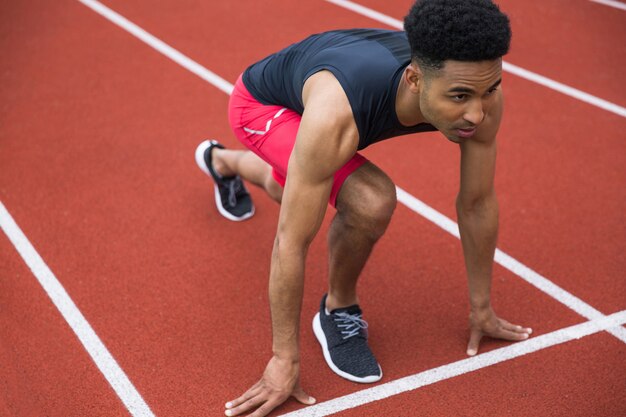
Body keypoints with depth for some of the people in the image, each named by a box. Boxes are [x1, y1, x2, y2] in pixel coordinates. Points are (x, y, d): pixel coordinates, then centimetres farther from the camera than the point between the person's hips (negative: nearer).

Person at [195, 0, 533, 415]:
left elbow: (478, 202, -18)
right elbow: (292, 242, -40)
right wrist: (285, 360, -31)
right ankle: (338, 310, -1)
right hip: (262, 99, -5)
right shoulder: (335, 116, -49)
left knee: (298, 189, 37)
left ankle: (223, 160, 72)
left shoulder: (479, 90, -33)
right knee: (370, 201, -32)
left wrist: (482, 308, -7)